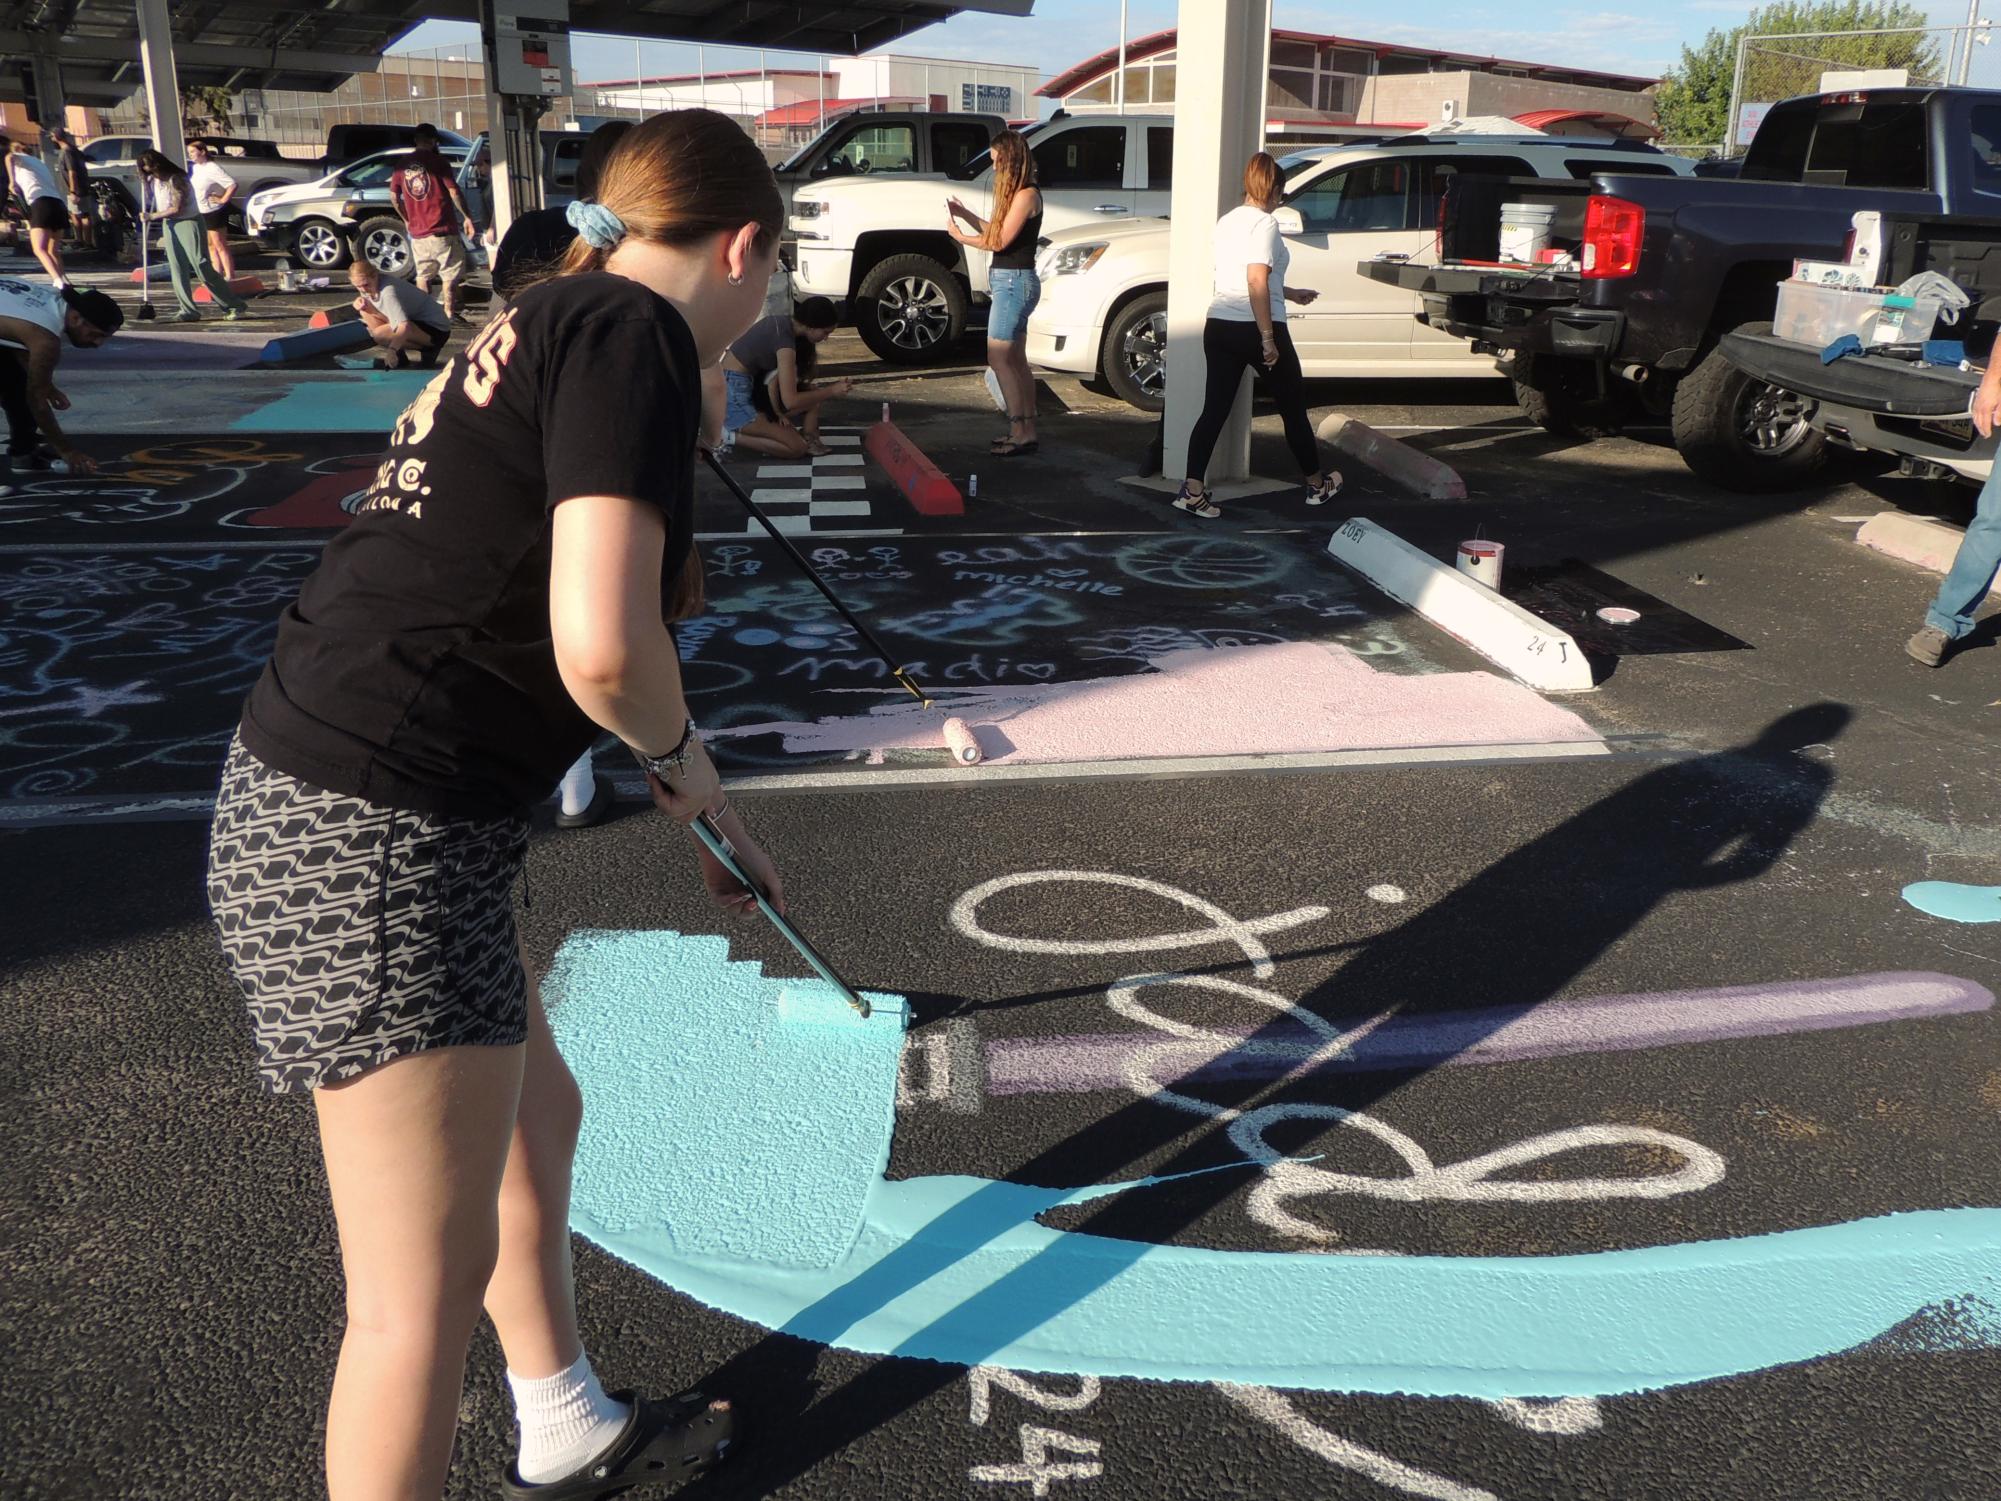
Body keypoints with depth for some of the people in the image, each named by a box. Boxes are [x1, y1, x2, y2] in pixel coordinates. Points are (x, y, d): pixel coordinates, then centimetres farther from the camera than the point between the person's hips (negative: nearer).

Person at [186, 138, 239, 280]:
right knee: (210, 245, 13)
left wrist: (223, 199, -21)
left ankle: (230, 276, -1)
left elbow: (233, 184, -26)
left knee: (220, 245, -5)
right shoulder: (193, 167, 7)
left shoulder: (213, 168, -18)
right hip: (200, 213, 8)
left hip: (214, 212, -8)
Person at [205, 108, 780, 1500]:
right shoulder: (636, 335, -13)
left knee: (537, 1116, 26)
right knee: (425, 1284, 4)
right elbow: (605, 650, -27)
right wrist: (683, 757, -3)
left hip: (304, 803, 10)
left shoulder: (540, 325, 16)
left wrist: (707, 821, 32)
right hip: (375, 844, -10)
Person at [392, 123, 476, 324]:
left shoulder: (402, 165, 8)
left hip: (417, 233, 5)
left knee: (422, 275, 15)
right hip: (442, 230, -5)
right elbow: (453, 191, -11)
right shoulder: (437, 160, -7)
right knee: (450, 275, 2)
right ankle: (449, 314, -1)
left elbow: (393, 196, 10)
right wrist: (467, 216, -2)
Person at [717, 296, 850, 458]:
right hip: (733, 397, -9)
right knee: (797, 448, -11)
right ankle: (731, 437, -6)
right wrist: (832, 391, -17)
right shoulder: (785, 339, -23)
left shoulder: (783, 321, 4)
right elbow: (791, 401, -26)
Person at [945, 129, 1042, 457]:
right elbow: (995, 231, 15)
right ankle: (1027, 429, 16)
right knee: (1016, 360, 11)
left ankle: (1020, 430, -9)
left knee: (998, 357, -10)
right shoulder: (1016, 194, 15)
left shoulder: (1027, 194, -14)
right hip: (1010, 281, 10)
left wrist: (960, 236, -6)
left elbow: (1000, 241, -17)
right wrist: (966, 214, 11)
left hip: (1014, 281, -10)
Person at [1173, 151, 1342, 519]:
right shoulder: (1264, 224, -12)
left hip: (1219, 325, 7)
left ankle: (1192, 489, -6)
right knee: (1293, 406, 9)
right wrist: (1268, 338, -21)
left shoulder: (1227, 221, 13)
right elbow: (1257, 283, -22)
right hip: (1255, 327, -7)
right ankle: (1317, 484, 23)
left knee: (1215, 408, 5)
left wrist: (1289, 293, 34)